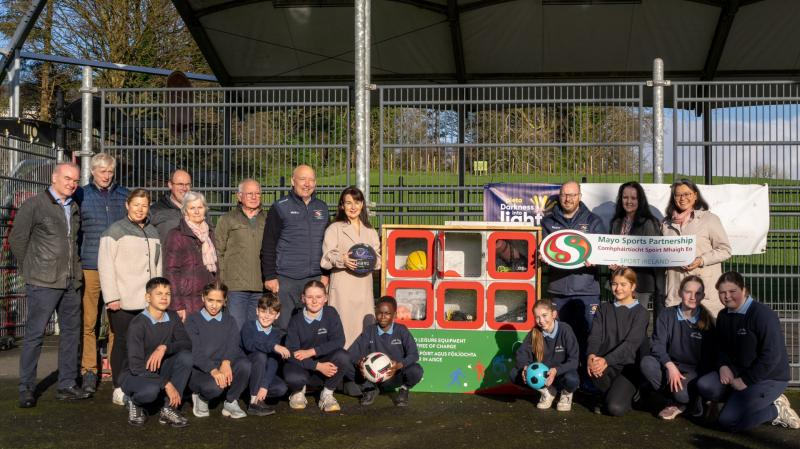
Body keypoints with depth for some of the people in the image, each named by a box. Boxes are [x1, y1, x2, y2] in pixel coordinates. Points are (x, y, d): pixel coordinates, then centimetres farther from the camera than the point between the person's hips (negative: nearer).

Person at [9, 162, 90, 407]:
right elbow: (17, 239, -2)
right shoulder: (34, 205, -5)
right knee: (35, 334, -3)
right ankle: (26, 389, 5)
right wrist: (31, 270, 2)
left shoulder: (74, 208, 14)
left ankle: (67, 385, 18)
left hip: (71, 282, 7)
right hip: (44, 283, -7)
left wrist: (74, 266, 13)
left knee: (71, 332, 10)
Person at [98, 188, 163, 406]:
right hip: (123, 301, -5)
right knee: (124, 343, -2)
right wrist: (111, 297, -11)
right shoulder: (115, 231, 0)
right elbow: (105, 265, -5)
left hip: (148, 301, 5)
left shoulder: (153, 233, 20)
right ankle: (120, 389, 7)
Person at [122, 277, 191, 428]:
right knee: (151, 389, -39)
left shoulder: (172, 318, 1)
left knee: (186, 356, -23)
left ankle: (169, 409, -15)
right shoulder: (138, 324, -18)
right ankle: (135, 403, 0)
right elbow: (136, 365, -23)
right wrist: (166, 384, -27)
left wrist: (164, 348, -28)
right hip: (139, 376, -5)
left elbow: (187, 343, -9)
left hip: (162, 372, 5)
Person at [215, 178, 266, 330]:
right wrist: (220, 282, -3)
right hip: (235, 286, -3)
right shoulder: (227, 220, 7)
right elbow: (218, 252, 5)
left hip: (260, 287, 3)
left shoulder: (267, 220, 14)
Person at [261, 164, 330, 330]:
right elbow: (268, 246, -3)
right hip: (285, 279, -4)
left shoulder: (322, 208, 13)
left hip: (314, 279, 4)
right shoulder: (280, 208, -1)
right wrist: (270, 276, -8)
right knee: (282, 325, -2)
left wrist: (325, 273, 11)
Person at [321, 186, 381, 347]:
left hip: (364, 287, 4)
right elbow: (325, 259, -4)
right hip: (342, 288, -4)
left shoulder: (370, 231, 20)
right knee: (343, 328, -9)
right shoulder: (334, 229, 5)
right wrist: (342, 260, -23)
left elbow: (379, 260, 16)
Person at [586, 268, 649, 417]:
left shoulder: (640, 312, -1)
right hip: (605, 363, 3)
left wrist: (606, 360, -30)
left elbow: (631, 343, -14)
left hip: (628, 365, -3)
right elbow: (595, 336, -2)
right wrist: (591, 355, -27)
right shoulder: (604, 309, 12)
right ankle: (610, 394, -2)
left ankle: (627, 394, 12)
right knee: (592, 368, -34)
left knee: (616, 408, -25)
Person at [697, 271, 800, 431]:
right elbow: (721, 347, 17)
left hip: (769, 377, -8)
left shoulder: (763, 314, -18)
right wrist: (723, 366, -6)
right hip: (738, 371, 8)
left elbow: (771, 356, -22)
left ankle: (777, 410, 0)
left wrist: (746, 380, -19)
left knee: (728, 421, -19)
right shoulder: (724, 316, 7)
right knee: (704, 386, -16)